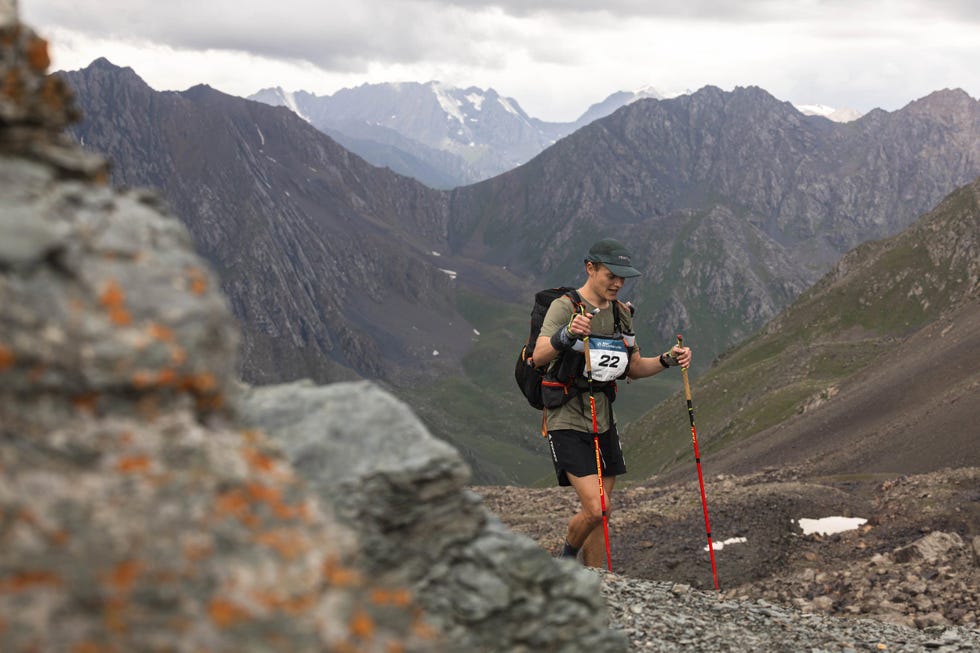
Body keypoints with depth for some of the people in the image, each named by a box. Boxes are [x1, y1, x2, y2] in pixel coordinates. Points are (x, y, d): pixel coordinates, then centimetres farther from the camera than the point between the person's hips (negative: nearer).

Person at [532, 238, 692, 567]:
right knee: (595, 508, -17)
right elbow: (539, 357, -28)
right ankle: (566, 559, 12)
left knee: (601, 514, 10)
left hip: (603, 422, 7)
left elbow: (633, 368, 16)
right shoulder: (565, 307, -13)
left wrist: (667, 360, -2)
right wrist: (567, 335, -47)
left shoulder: (621, 313, 9)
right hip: (568, 422, -7)